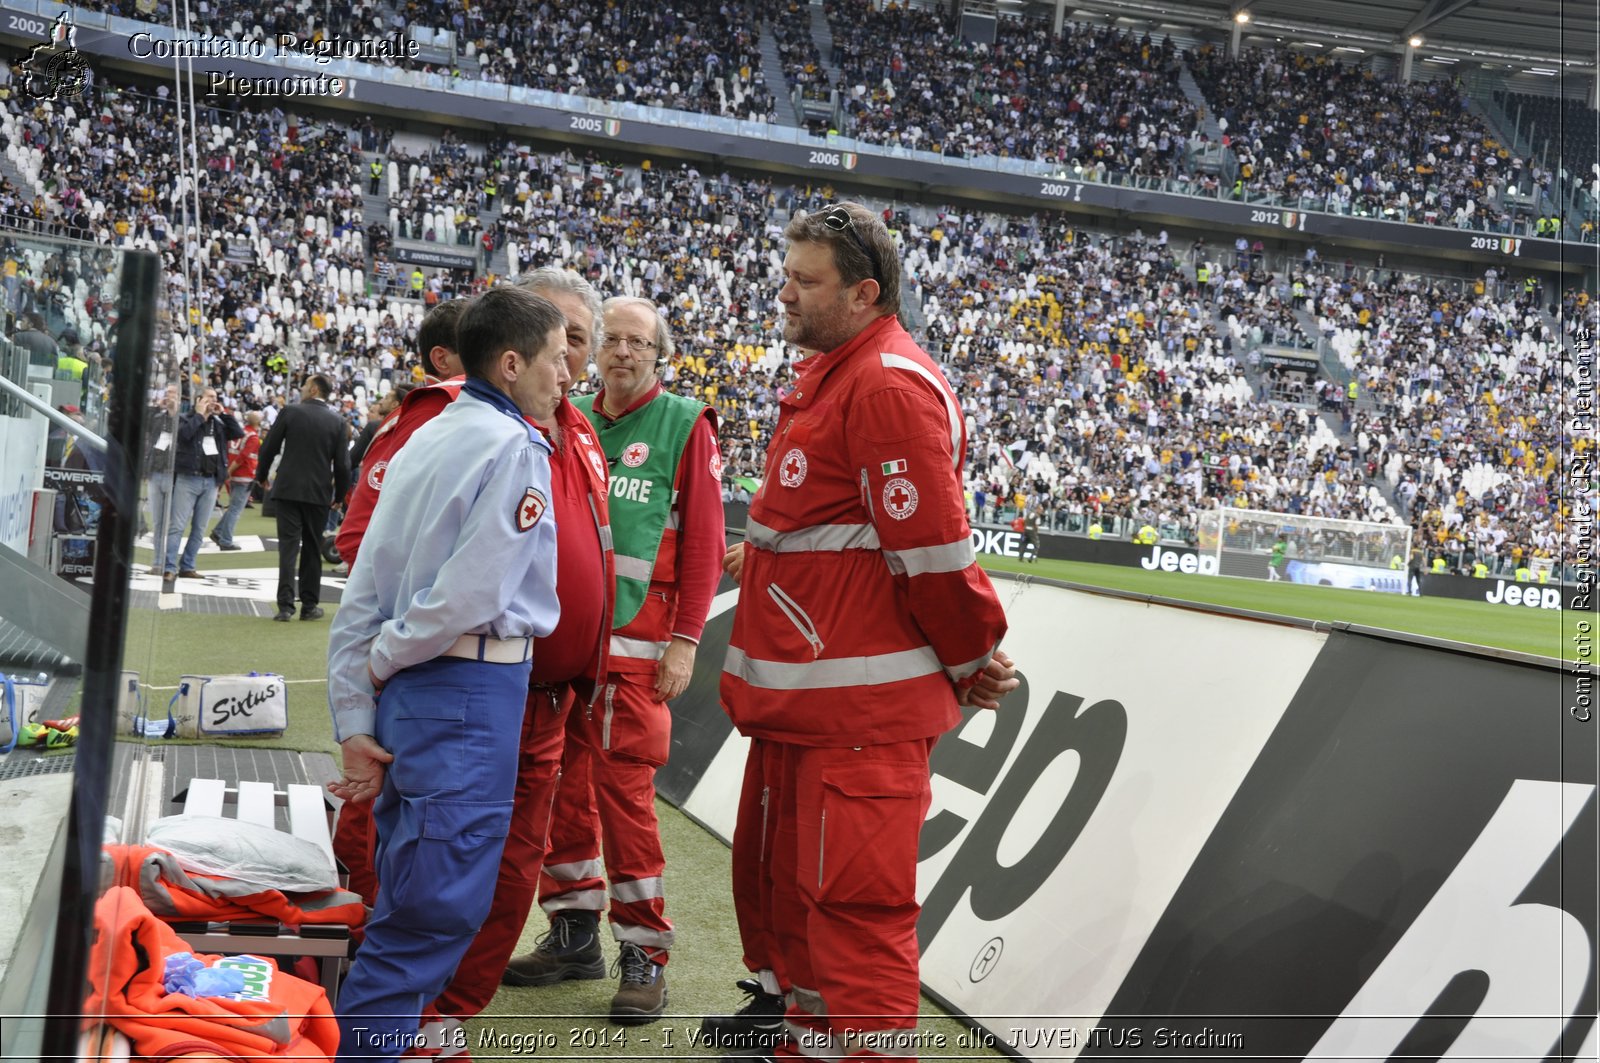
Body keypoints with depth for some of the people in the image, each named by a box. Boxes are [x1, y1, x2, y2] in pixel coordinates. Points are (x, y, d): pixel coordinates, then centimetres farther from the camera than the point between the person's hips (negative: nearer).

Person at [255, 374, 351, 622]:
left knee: (288, 546, -1)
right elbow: (342, 463, -2)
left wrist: (261, 476, 17)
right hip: (319, 493, 1)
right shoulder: (337, 421, -1)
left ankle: (285, 605, -8)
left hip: (288, 489, -1)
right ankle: (309, 605, 12)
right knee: (312, 549, 10)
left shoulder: (290, 412, -4)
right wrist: (339, 495, 12)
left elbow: (269, 448, 0)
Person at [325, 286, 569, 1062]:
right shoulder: (513, 448, -11)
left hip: (407, 687, 9)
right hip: (472, 688, -9)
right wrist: (380, 662, -3)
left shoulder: (424, 441, 14)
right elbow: (471, 594, -19)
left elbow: (363, 589, 11)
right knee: (437, 909, -1)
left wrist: (354, 715, 11)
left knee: (409, 897, 19)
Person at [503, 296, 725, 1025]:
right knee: (563, 783, 8)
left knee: (624, 787, -7)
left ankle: (644, 952, 4)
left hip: (633, 641, -5)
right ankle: (575, 932, 21)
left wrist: (684, 641, -9)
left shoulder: (685, 426, 1)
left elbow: (704, 542, -4)